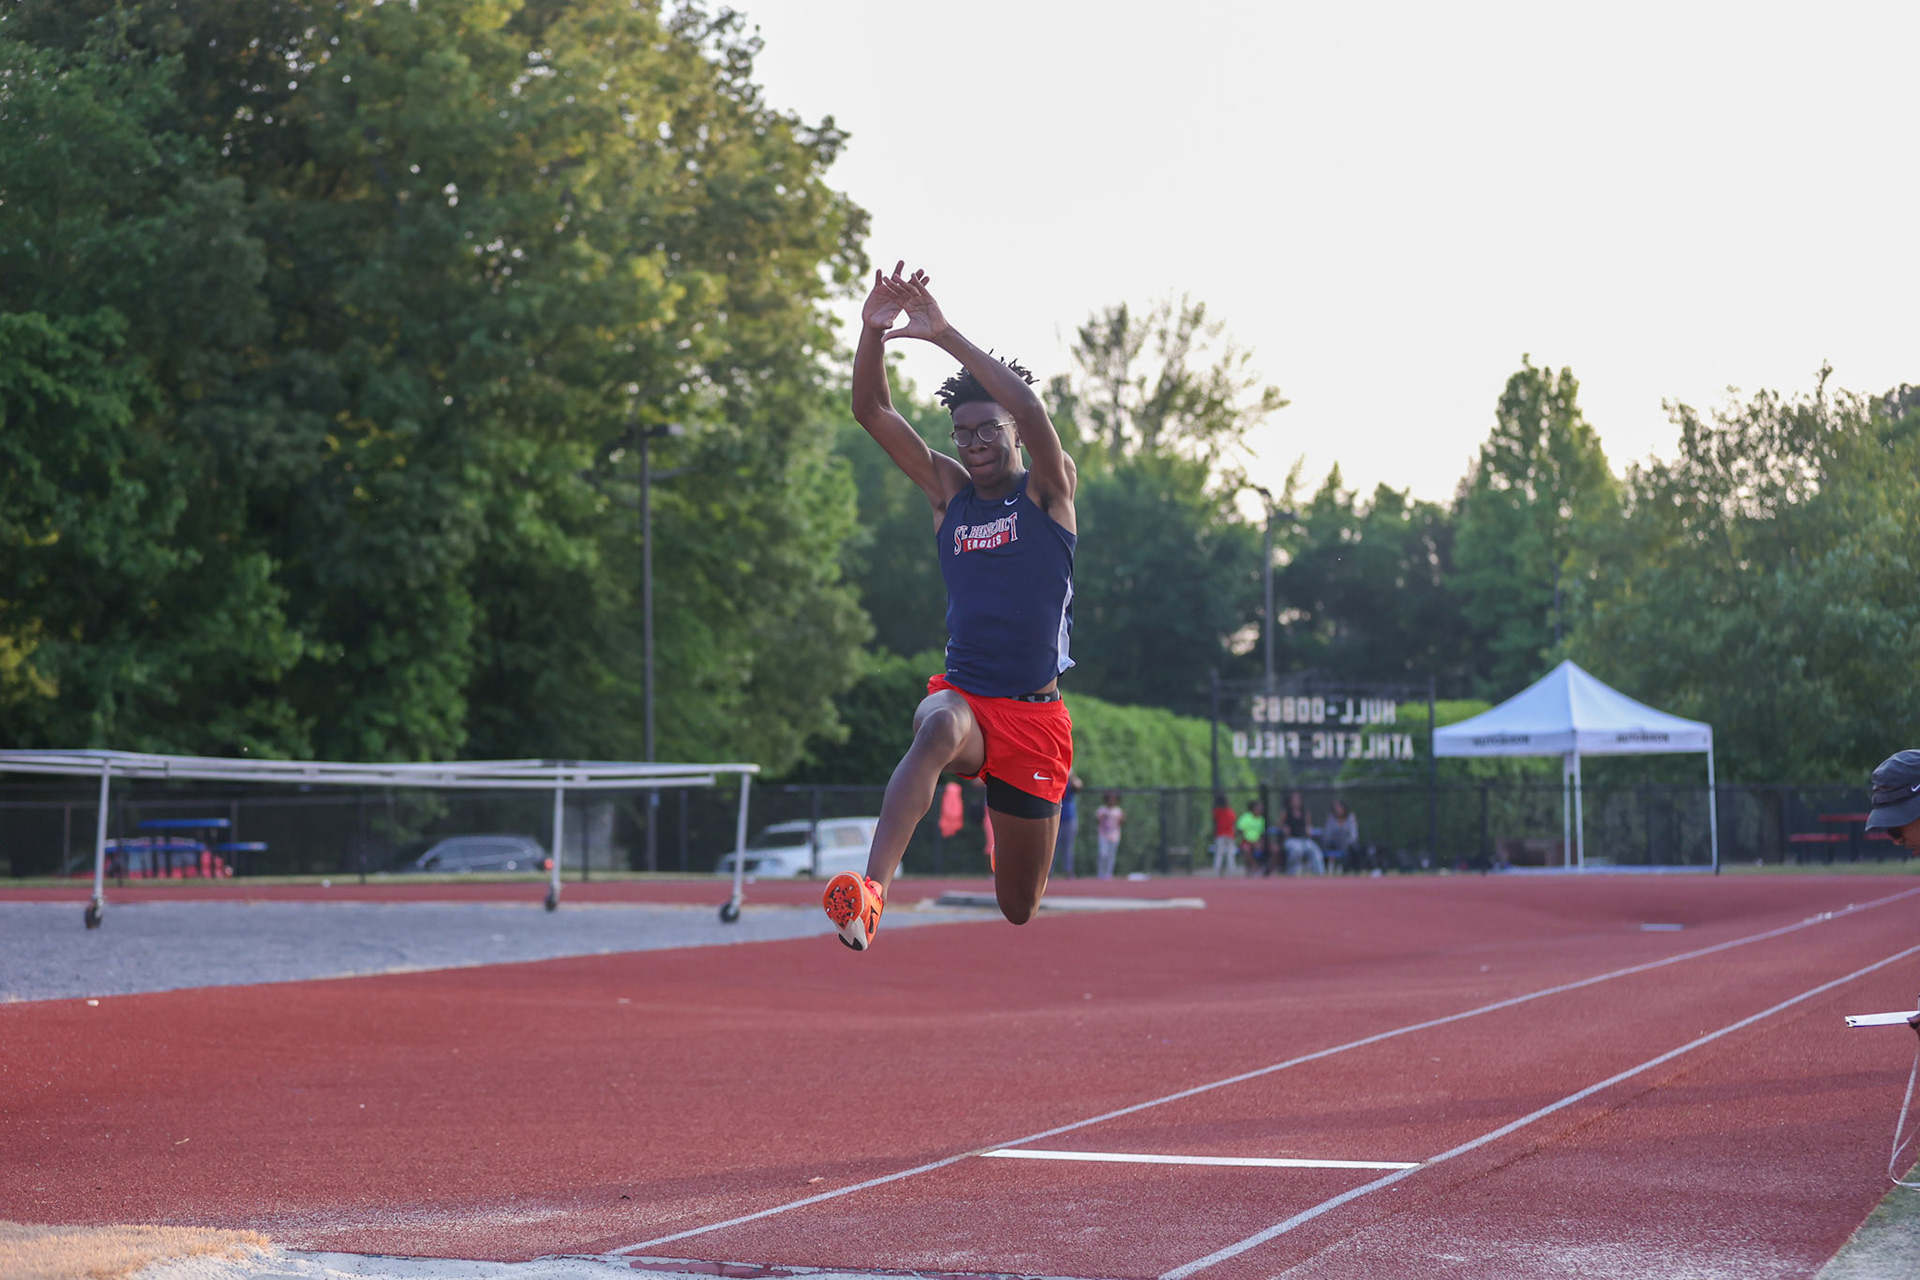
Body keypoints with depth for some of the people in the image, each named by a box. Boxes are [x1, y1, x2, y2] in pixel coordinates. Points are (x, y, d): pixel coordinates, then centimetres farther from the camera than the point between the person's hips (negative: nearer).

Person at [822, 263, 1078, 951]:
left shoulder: (1048, 490, 0)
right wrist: (873, 332, -18)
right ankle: (872, 892, -56)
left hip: (1035, 715, -1)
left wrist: (945, 334, -26)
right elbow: (872, 411, 0)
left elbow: (1030, 409, -21)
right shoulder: (949, 489, 9)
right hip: (962, 694, 1)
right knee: (938, 728, -39)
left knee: (1019, 907, 6)